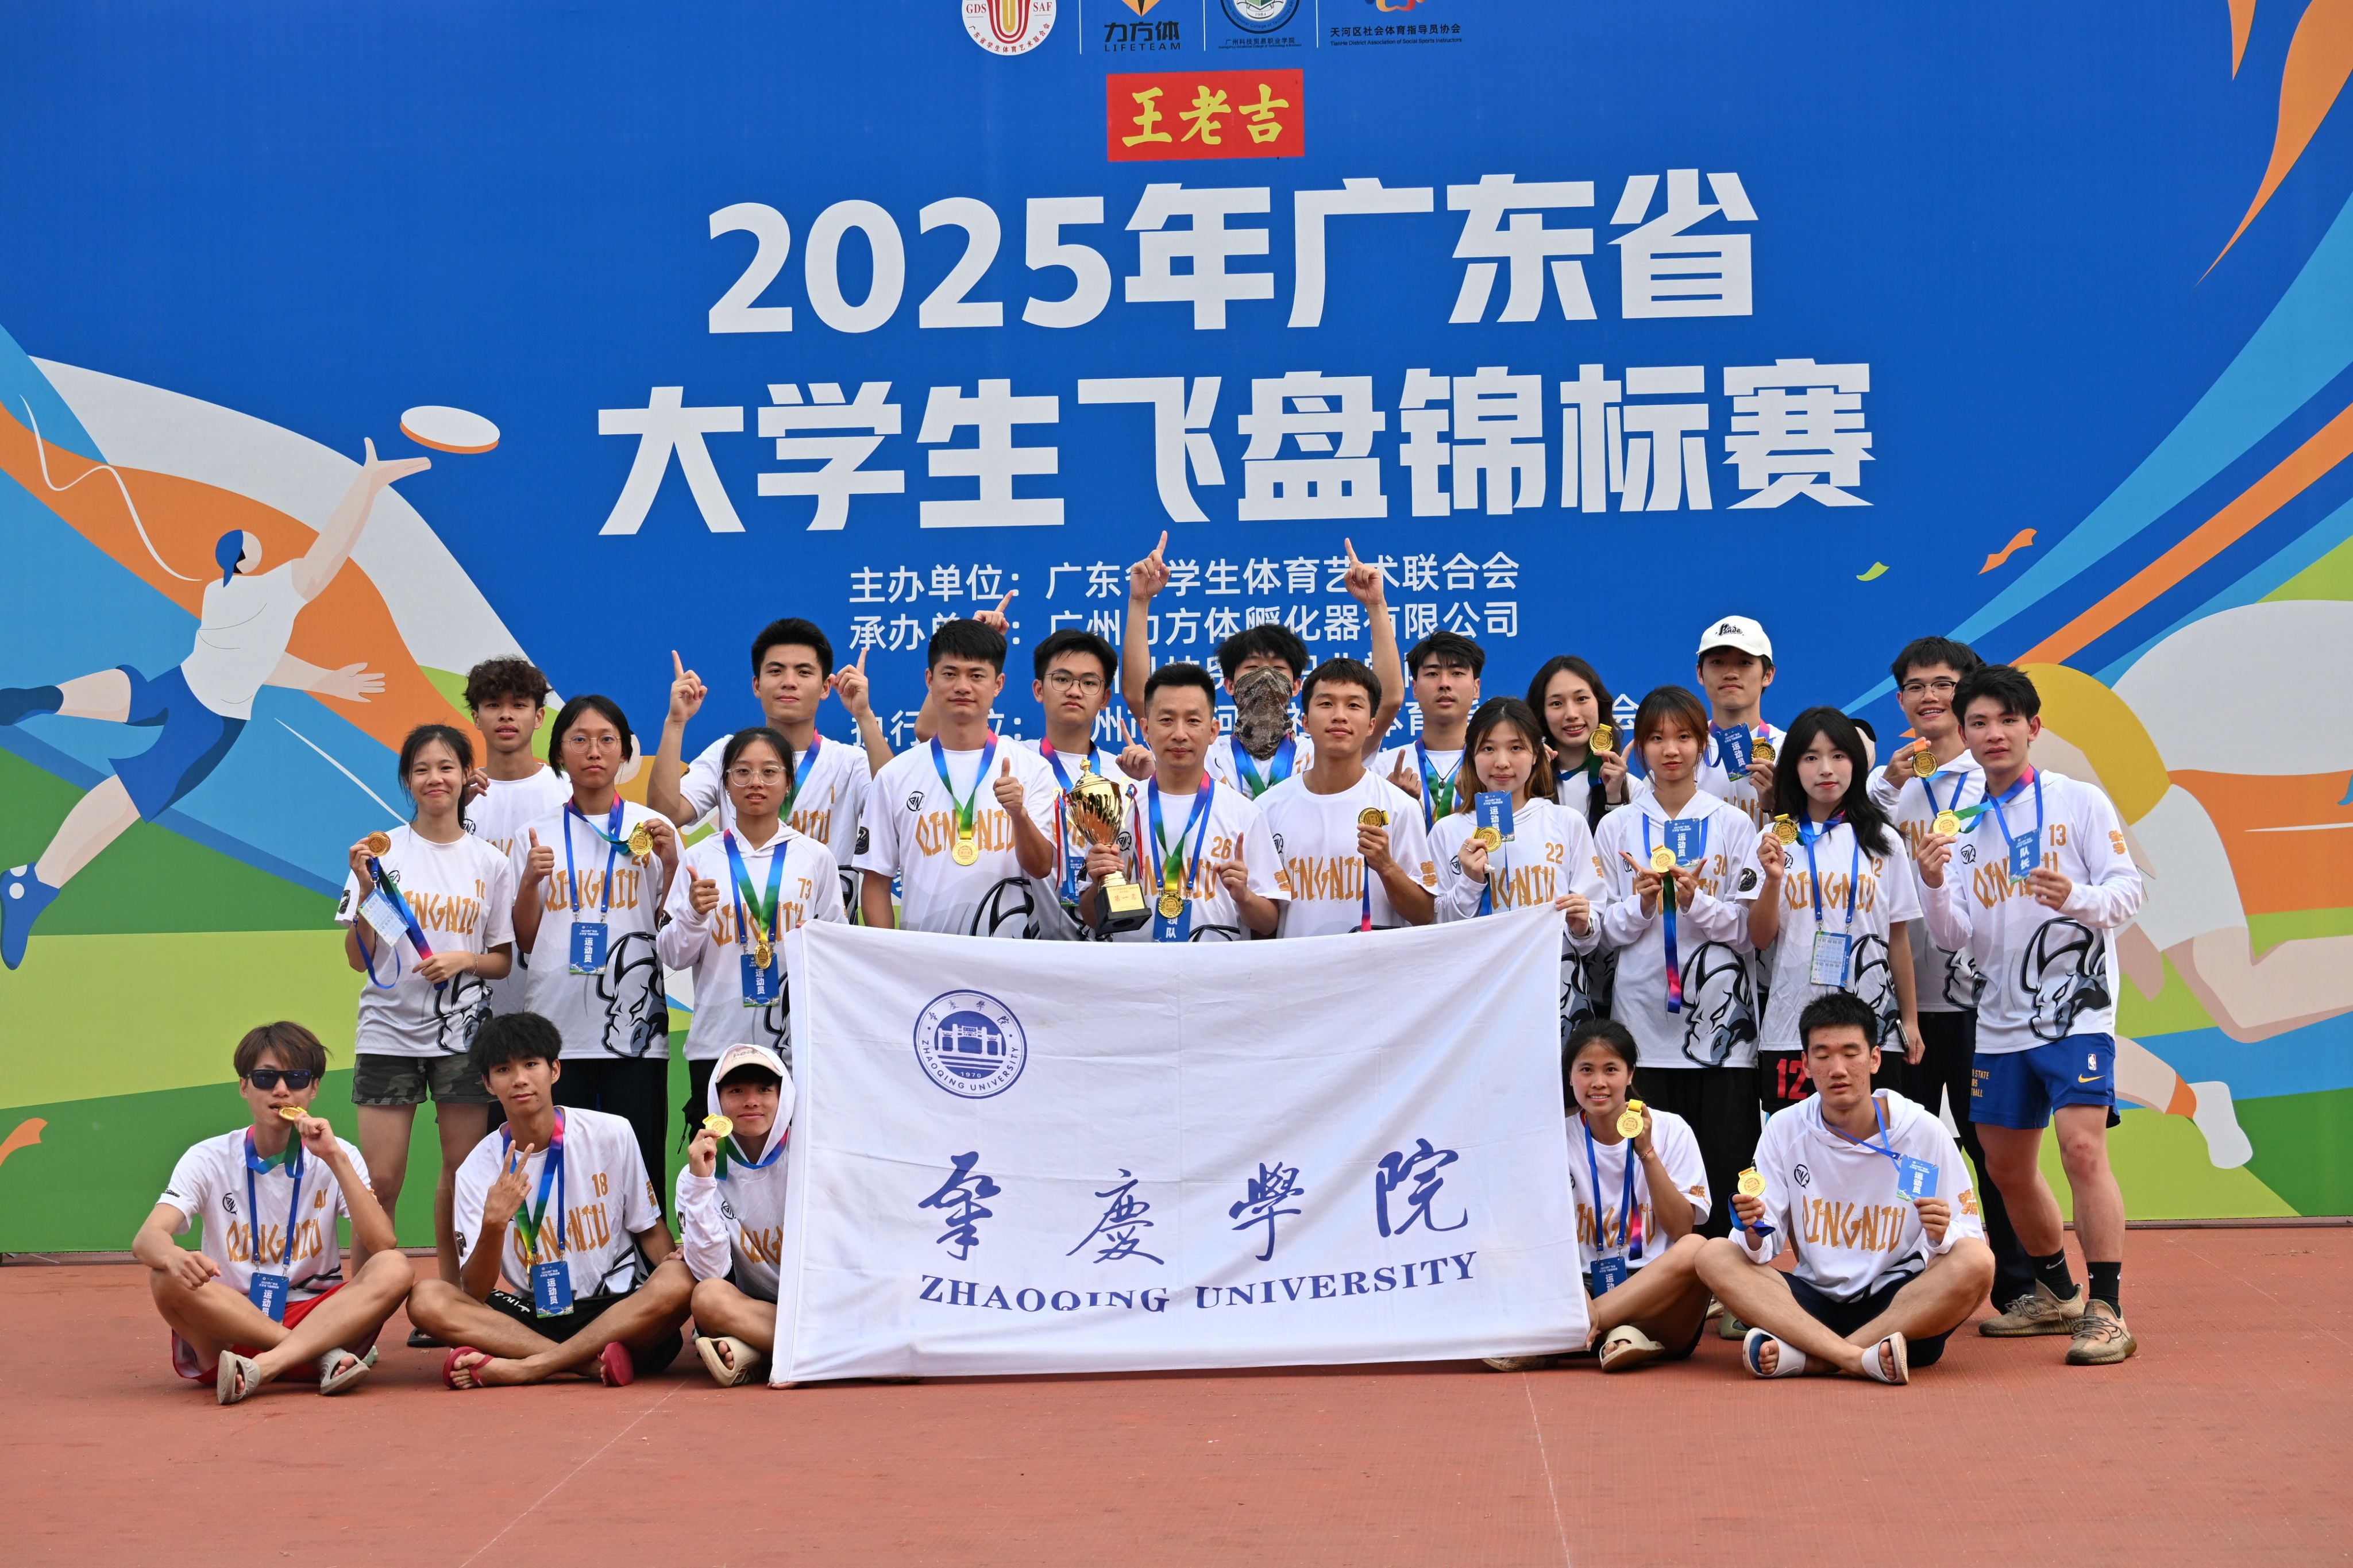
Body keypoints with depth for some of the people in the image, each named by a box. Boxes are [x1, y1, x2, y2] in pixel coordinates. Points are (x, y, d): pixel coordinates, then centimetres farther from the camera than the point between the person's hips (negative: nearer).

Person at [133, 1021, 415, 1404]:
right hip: (230, 1324, -1)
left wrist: (335, 1158, -17)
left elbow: (383, 1244, -12)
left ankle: (258, 1370, -35)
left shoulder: (339, 1158, 4)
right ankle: (326, 1358, -27)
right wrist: (175, 1257, -40)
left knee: (395, 1269, -25)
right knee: (167, 1276, -29)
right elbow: (146, 1240, -16)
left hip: (319, 1322, 1)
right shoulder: (209, 1160, 1)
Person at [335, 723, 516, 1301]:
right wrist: (365, 890, -15)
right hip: (389, 1032, -1)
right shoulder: (382, 852, 0)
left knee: (463, 1176, 3)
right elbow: (359, 959, -1)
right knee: (381, 1179, -5)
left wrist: (464, 960, -10)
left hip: (462, 1032, 2)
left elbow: (504, 960, 10)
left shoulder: (490, 863, 5)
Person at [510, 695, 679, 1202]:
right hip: (558, 1027, 1)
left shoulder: (653, 829, 7)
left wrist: (670, 865, -8)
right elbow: (525, 942, 9)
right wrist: (530, 882, -7)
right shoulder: (537, 836, 9)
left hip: (636, 1026, -1)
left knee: (639, 1163, -2)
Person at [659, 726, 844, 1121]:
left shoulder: (815, 856, 7)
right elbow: (672, 956, 5)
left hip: (797, 1044, 0)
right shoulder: (700, 858, 6)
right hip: (716, 1044, 0)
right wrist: (694, 914, -11)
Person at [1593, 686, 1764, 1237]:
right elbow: (1603, 929, 8)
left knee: (1725, 1163, -3)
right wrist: (1640, 905, -10)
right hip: (1644, 1020, 1)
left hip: (1721, 1022, -1)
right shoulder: (1616, 828, 10)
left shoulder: (1733, 825, 7)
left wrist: (1696, 900, -13)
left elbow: (1750, 927, 3)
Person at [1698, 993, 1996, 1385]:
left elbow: (1971, 1240, -1)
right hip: (1815, 1300, 2)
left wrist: (1942, 1235, -24)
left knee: (1977, 1264, -30)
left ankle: (1806, 1358, -32)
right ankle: (1859, 1358, -35)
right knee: (1714, 1256, -20)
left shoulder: (1925, 1132, -4)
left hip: (1899, 1301, -1)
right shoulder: (1785, 1130, 1)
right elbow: (1764, 1249, 1)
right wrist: (1755, 1232, -22)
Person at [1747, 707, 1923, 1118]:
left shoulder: (1882, 841, 6)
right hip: (1791, 1027, 0)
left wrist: (1910, 1019, 7)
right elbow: (1760, 939, 1)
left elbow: (1899, 937, 8)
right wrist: (1773, 880, -14)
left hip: (1872, 1027, 0)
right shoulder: (1776, 841, 4)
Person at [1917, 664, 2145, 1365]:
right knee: (2007, 1166, 12)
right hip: (2000, 1021, 6)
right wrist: (1935, 887, -13)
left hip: (2076, 1009, -6)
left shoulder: (2080, 801, -1)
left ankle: (2107, 1312, -16)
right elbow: (1956, 936, 6)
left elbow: (2127, 888, -8)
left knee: (2082, 1147, -19)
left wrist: (2076, 898, -27)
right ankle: (2056, 1294, 31)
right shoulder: (1965, 828, 11)